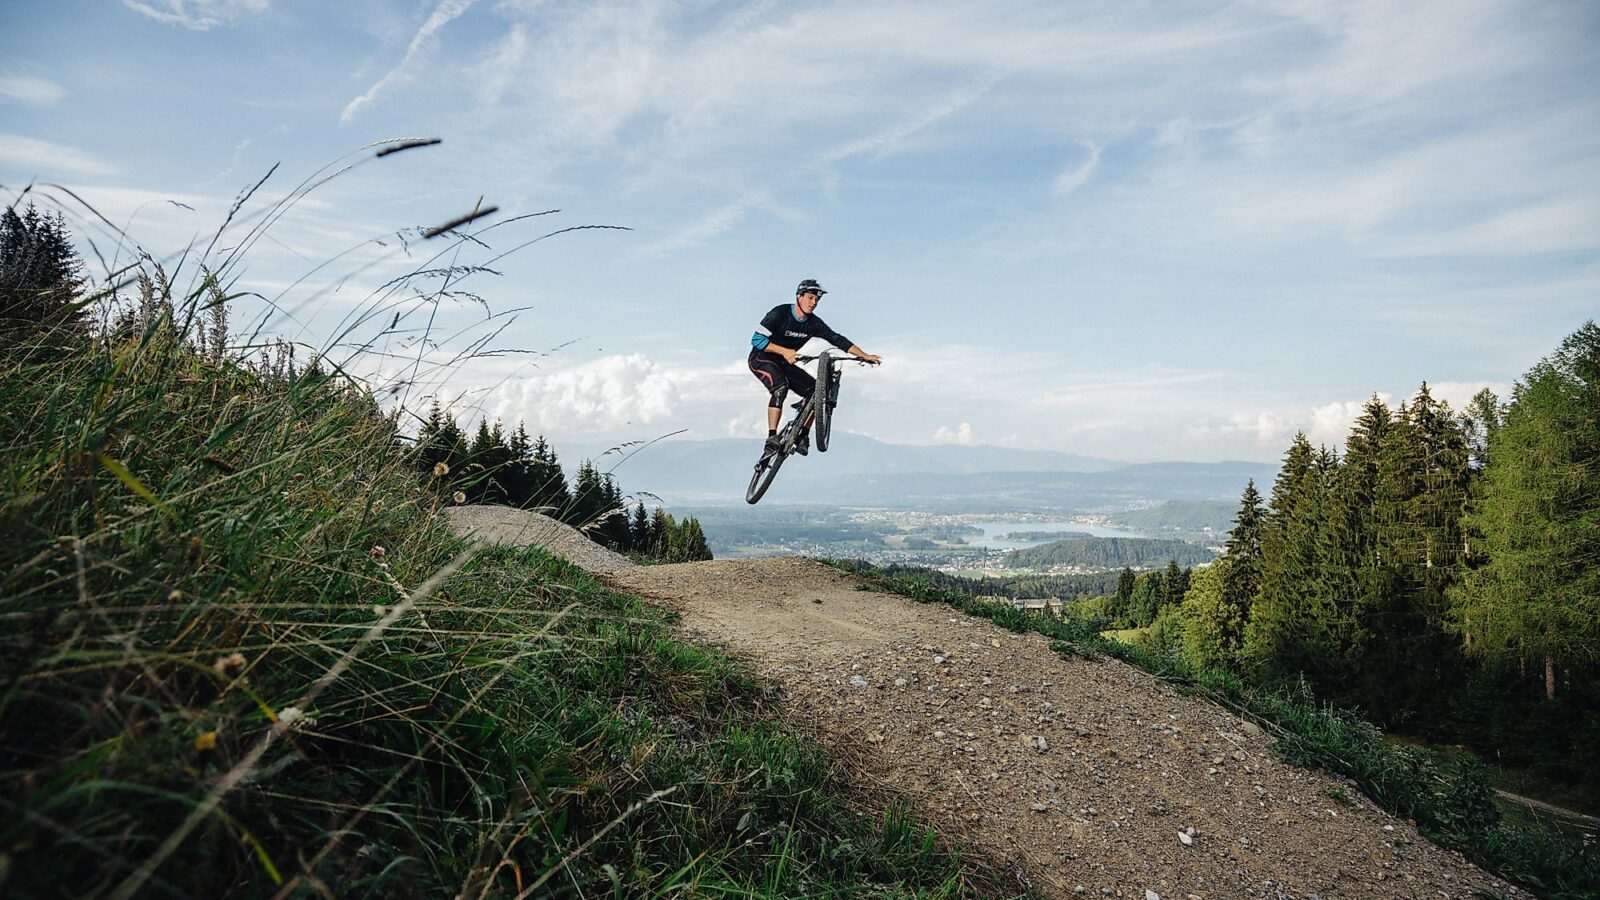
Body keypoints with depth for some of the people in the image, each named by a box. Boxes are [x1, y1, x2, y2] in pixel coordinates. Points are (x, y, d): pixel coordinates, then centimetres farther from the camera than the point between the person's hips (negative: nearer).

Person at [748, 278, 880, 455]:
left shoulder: (814, 323, -4)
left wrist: (865, 356, -12)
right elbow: (756, 340, -22)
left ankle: (802, 437, 0)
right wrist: (784, 351, -30)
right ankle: (772, 437, -34)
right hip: (761, 358, -6)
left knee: (815, 391, -9)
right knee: (781, 386, -34)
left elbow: (837, 339, -4)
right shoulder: (779, 313, -20)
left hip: (784, 363, 6)